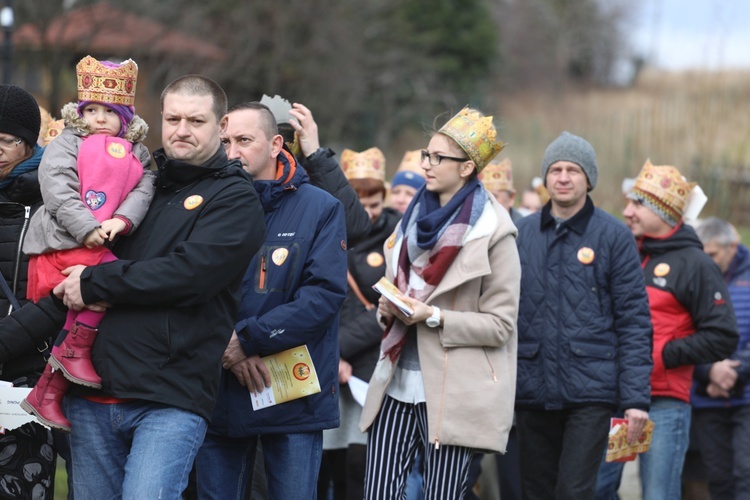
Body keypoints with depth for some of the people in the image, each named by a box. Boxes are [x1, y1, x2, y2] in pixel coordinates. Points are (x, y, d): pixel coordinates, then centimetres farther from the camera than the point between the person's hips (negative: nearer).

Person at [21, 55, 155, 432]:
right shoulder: (65, 146, 5)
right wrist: (87, 230, -20)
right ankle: (75, 348, -14)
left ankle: (47, 393, 13)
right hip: (62, 245, -6)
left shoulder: (135, 155, 18)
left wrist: (122, 220, -18)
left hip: (99, 246, 6)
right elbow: (59, 194, -8)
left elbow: (143, 190, 2)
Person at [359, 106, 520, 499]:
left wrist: (434, 317, -18)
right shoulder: (414, 219, 15)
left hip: (451, 392, -6)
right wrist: (387, 308, 2)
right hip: (398, 383, 6)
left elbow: (500, 323, -8)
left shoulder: (492, 232, -6)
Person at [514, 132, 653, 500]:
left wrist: (636, 397, -9)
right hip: (532, 391, 4)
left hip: (591, 390, -3)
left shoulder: (613, 236, 0)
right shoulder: (522, 233, 9)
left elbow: (634, 320, -2)